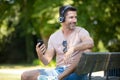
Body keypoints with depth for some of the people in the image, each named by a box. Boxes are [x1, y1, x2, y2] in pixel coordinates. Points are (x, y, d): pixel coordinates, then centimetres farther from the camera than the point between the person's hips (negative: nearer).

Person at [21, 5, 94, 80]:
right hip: (58, 71, 3)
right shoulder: (54, 37, 10)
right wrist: (40, 54, -16)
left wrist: (73, 49, -38)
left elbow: (90, 43, -24)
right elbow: (46, 61, 7)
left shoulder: (81, 32, -1)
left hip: (76, 72, -3)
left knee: (86, 50, -31)